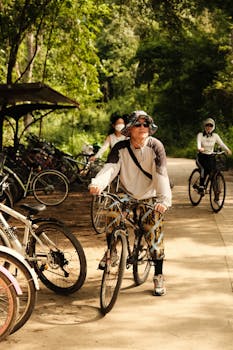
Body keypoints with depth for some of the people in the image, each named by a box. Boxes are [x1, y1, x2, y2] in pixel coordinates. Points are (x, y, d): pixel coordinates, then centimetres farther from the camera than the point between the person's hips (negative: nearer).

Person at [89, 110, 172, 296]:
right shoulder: (121, 148, -10)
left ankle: (159, 276, 8)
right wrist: (97, 183, -46)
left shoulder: (155, 146, -16)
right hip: (127, 196, 2)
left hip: (150, 198, -2)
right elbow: (110, 168, -25)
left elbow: (161, 174, -27)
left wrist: (164, 199, -42)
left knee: (155, 234, -8)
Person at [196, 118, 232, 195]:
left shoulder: (215, 136, 3)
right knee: (204, 168, -32)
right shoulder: (200, 135, -5)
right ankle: (201, 187, -22)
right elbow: (198, 142, -24)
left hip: (210, 157, 3)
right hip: (201, 157, -3)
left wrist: (227, 150, -30)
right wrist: (199, 148, -47)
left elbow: (221, 143, -11)